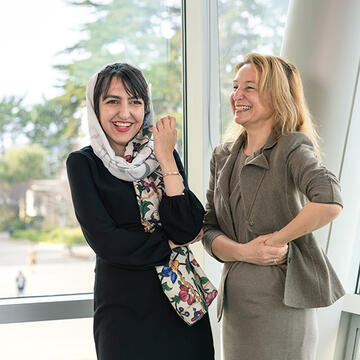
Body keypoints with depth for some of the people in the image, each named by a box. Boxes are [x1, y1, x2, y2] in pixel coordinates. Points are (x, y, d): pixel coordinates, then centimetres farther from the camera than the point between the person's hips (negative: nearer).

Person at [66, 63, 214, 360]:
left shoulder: (163, 154, 3)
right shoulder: (83, 163, -4)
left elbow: (188, 228, -9)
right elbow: (105, 242, -13)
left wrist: (166, 160, -11)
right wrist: (172, 244, -6)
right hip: (122, 304, -3)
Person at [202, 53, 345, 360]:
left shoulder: (292, 148, -10)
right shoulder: (223, 157, 9)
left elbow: (329, 203, -29)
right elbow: (209, 231, 5)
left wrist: (277, 239, -19)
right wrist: (243, 252, -14)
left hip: (281, 303, -5)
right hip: (234, 304, 6)